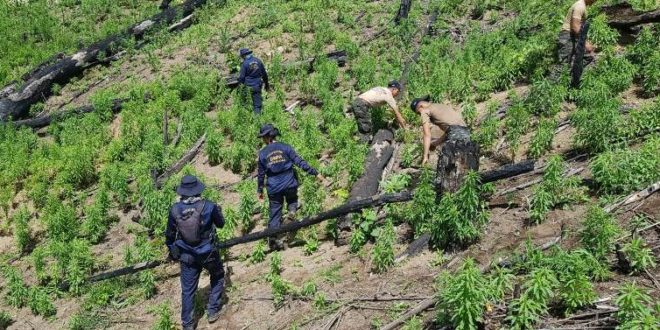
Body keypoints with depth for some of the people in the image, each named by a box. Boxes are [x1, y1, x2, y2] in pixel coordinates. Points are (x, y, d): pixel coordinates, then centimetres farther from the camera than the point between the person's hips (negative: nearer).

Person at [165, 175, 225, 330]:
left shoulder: (175, 209, -11)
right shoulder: (208, 206, -18)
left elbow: (170, 234, 1)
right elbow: (220, 224, 1)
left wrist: (172, 251, 19)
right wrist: (218, 210, 21)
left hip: (186, 256, 2)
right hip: (208, 253, -2)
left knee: (188, 290, 14)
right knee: (218, 276, 26)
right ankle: (213, 311, 27)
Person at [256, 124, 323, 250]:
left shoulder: (262, 153, 1)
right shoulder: (285, 147, -1)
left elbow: (261, 174, 6)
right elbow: (300, 162, -7)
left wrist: (260, 190, 18)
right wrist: (315, 173, -4)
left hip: (274, 189, 0)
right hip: (290, 185, 0)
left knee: (274, 214, 9)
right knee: (292, 200, 29)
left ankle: (275, 239, 7)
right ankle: (291, 211, -3)